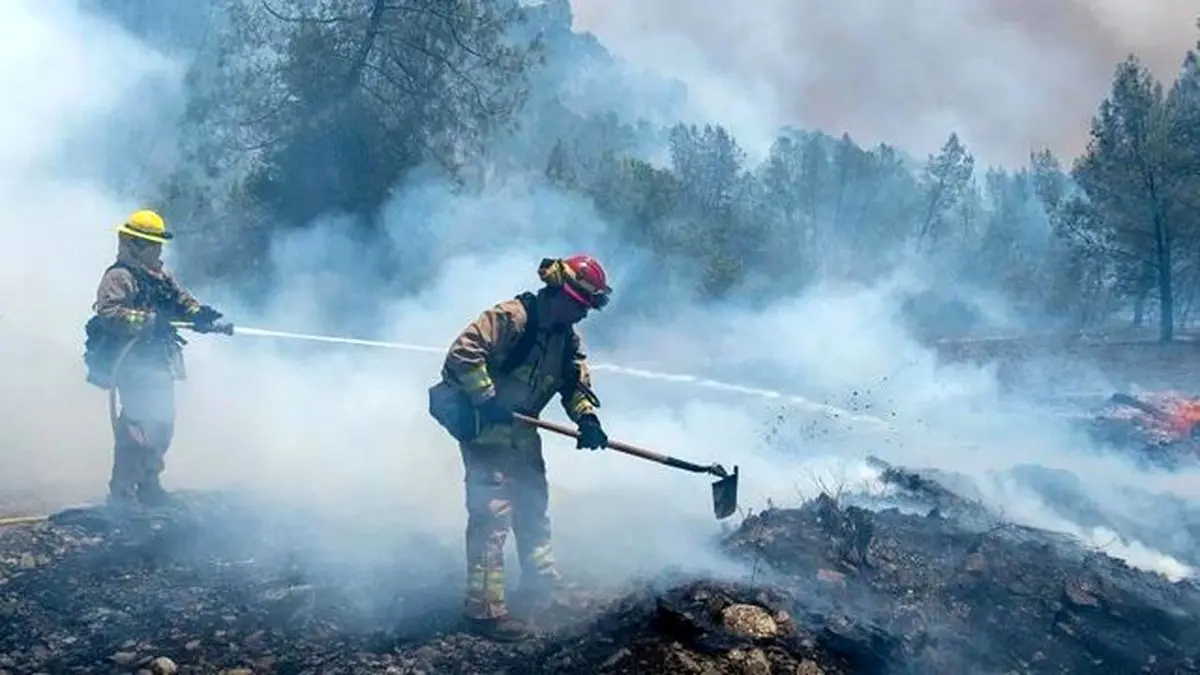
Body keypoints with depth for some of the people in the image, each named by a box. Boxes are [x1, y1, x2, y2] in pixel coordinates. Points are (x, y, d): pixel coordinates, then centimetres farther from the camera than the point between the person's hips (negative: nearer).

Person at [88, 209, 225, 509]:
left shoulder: (161, 277, 18)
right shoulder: (118, 277, -10)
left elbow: (181, 299, 16)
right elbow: (108, 313, -23)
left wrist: (198, 313, -7)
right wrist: (149, 322, -30)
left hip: (160, 364, 9)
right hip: (135, 366, -9)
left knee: (162, 425, 15)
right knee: (138, 427, -13)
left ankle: (148, 485, 27)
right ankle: (121, 491, -6)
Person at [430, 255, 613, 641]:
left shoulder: (567, 337, 5)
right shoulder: (512, 317, -21)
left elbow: (577, 381, 5)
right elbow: (463, 352, -27)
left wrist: (587, 419, -13)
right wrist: (486, 399, -28)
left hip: (521, 432, 9)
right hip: (483, 429, -9)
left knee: (534, 504, 21)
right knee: (492, 514, -11)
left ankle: (541, 581, 39)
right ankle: (484, 609, -6)